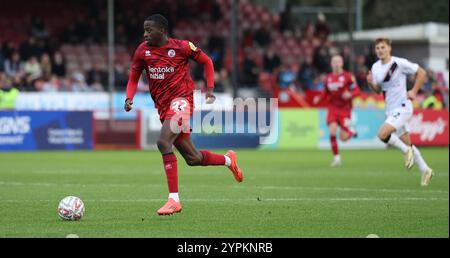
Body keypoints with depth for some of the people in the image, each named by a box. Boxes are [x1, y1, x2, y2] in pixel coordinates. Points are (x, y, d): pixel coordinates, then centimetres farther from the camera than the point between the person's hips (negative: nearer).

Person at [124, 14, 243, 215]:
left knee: (163, 142, -28)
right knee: (193, 158, 10)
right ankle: (228, 160, 41)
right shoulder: (142, 51, 5)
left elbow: (206, 62, 8)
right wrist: (129, 98, -6)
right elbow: (133, 79, 13)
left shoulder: (181, 47, -6)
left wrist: (210, 89, 0)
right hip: (163, 107, 6)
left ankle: (174, 199, -26)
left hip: (181, 100, -6)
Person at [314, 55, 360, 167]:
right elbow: (325, 92, 17)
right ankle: (336, 157, -4)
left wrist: (350, 94, -27)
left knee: (343, 138, -6)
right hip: (332, 108, 3)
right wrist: (319, 98, -3)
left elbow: (357, 91, -6)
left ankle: (351, 131, 32)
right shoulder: (328, 78, 6)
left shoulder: (347, 76, -7)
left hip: (345, 110, -3)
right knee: (332, 132, -17)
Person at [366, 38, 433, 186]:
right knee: (407, 144, 13)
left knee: (382, 134, -24)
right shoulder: (375, 67, 6)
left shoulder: (399, 63, -14)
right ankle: (425, 170, 25)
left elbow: (422, 73, -6)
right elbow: (378, 90, 16)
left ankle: (407, 151, -2)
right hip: (391, 111, 7)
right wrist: (371, 83, -5)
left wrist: (414, 92, -12)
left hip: (402, 108, -7)